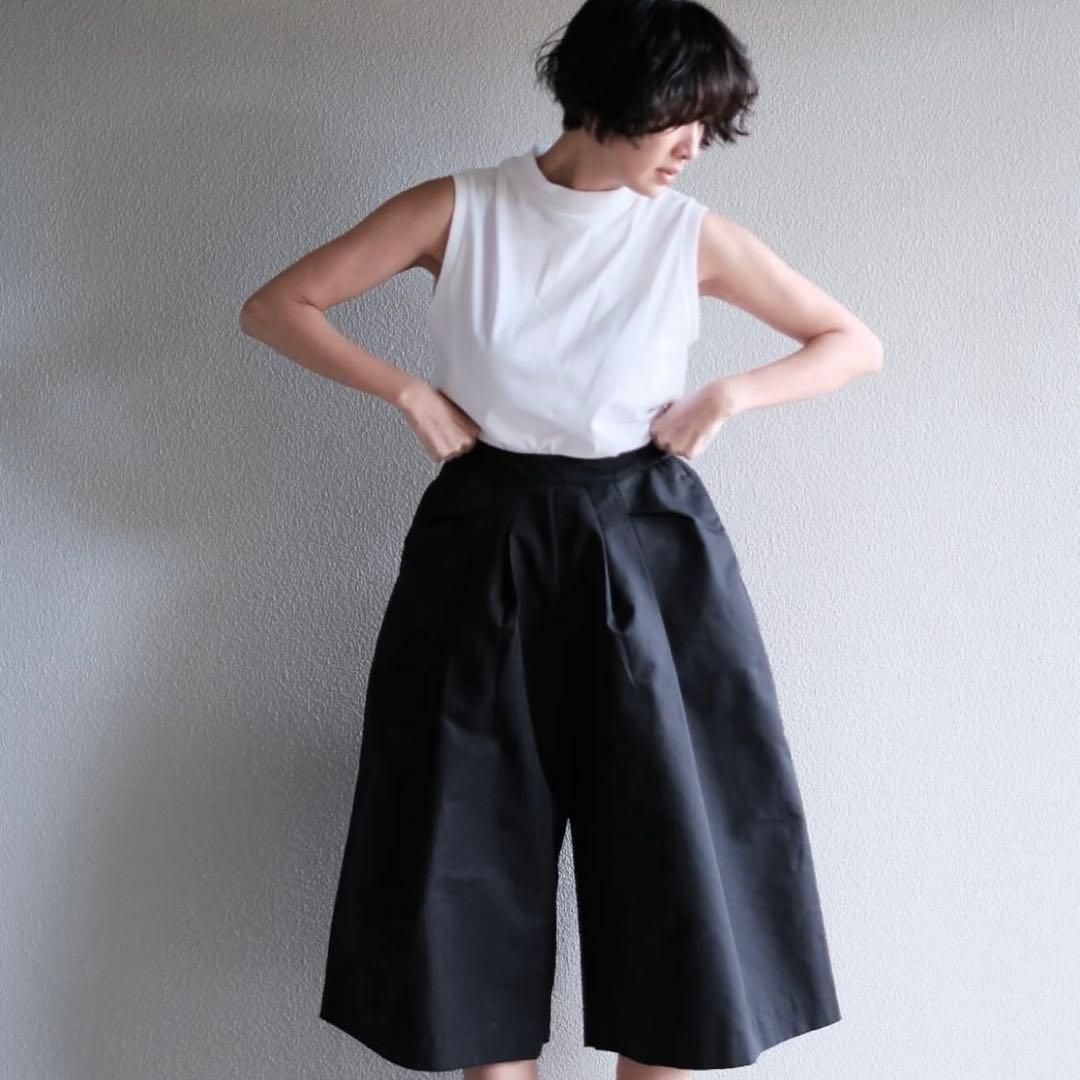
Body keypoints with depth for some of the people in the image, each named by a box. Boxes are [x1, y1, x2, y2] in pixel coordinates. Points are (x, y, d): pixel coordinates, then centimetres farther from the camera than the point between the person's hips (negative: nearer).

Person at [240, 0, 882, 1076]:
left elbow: (855, 343, 7)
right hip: (488, 546, 0)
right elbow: (275, 308, 1)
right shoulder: (459, 210, -3)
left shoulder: (693, 234, -1)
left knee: (673, 837, 3)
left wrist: (728, 394, -7)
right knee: (475, 836, 5)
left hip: (647, 551, 1)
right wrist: (410, 393, -9)